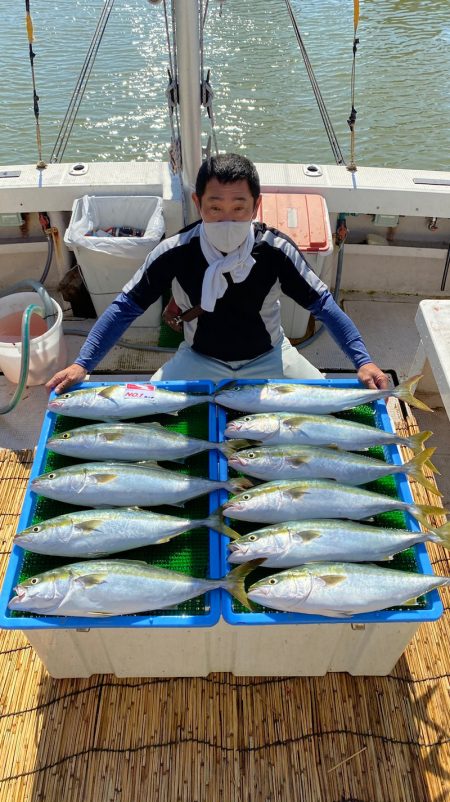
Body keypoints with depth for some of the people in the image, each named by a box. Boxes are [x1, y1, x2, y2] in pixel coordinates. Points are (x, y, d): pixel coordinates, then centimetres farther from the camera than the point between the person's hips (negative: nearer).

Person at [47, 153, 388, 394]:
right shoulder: (174, 254, -22)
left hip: (268, 357, 1)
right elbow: (125, 307, -15)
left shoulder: (276, 250, -22)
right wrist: (82, 365, -24)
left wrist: (363, 361, -23)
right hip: (200, 358, 0)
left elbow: (323, 303, -14)